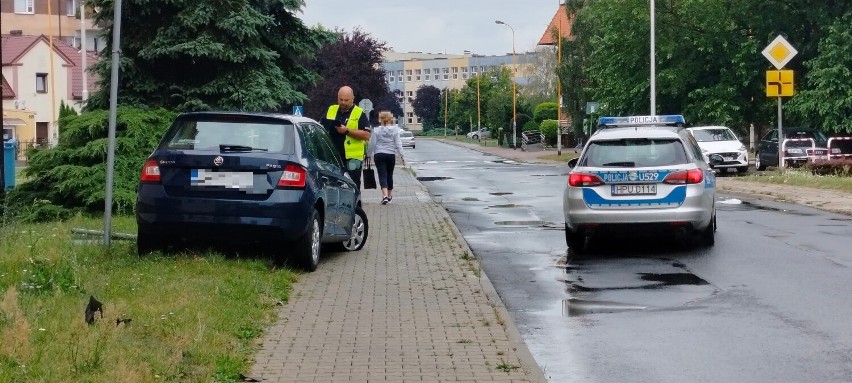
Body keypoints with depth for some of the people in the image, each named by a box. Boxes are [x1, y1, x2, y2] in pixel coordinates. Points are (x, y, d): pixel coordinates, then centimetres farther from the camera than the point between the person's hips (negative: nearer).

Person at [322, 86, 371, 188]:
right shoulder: (331, 110, 14)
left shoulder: (359, 114, 0)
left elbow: (366, 135, -8)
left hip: (352, 158, -4)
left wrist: (347, 131, -18)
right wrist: (328, 128, -4)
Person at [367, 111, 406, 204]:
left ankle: (385, 195, -24)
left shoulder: (376, 130, -4)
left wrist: (369, 154, 8)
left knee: (382, 175, -6)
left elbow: (372, 144, -3)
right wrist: (402, 156, 0)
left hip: (379, 155, -2)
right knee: (389, 175, 17)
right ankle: (390, 195, 28)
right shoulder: (395, 130, 0)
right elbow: (398, 144, -3)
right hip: (391, 155, 2)